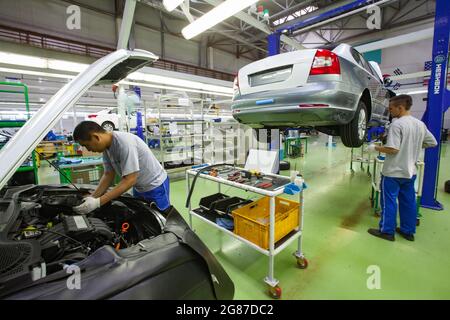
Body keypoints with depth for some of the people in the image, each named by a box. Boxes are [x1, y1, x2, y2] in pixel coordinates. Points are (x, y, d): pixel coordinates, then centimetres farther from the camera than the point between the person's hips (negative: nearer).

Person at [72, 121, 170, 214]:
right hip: (139, 187, 8)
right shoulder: (107, 147, -4)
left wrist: (98, 202, -30)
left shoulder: (125, 143, -31)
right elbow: (108, 175, 3)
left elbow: (130, 180, -32)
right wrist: (93, 197, -10)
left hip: (155, 186, -8)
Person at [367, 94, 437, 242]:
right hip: (410, 171, 8)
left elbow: (393, 149, -24)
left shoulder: (397, 124, -18)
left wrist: (375, 148, -10)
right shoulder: (420, 124, 7)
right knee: (408, 202, 16)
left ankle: (387, 231, 13)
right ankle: (408, 231, 28)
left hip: (393, 172, -8)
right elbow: (432, 143, 17)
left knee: (389, 201, 3)